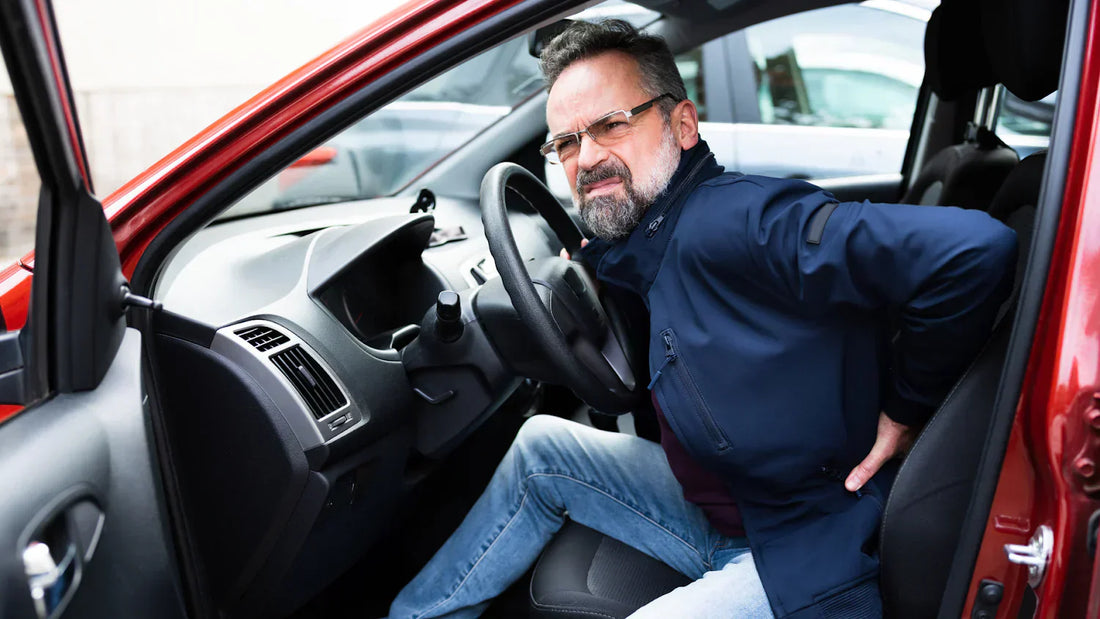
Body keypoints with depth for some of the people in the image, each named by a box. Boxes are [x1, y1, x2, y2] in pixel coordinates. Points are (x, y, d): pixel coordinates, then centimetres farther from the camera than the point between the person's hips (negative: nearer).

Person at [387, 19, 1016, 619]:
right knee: (542, 447, 11)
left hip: (807, 567, -9)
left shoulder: (733, 218, -28)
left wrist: (903, 409, -21)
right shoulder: (645, 243, 2)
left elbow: (976, 250, -35)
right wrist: (592, 258, 8)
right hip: (715, 511, 9)